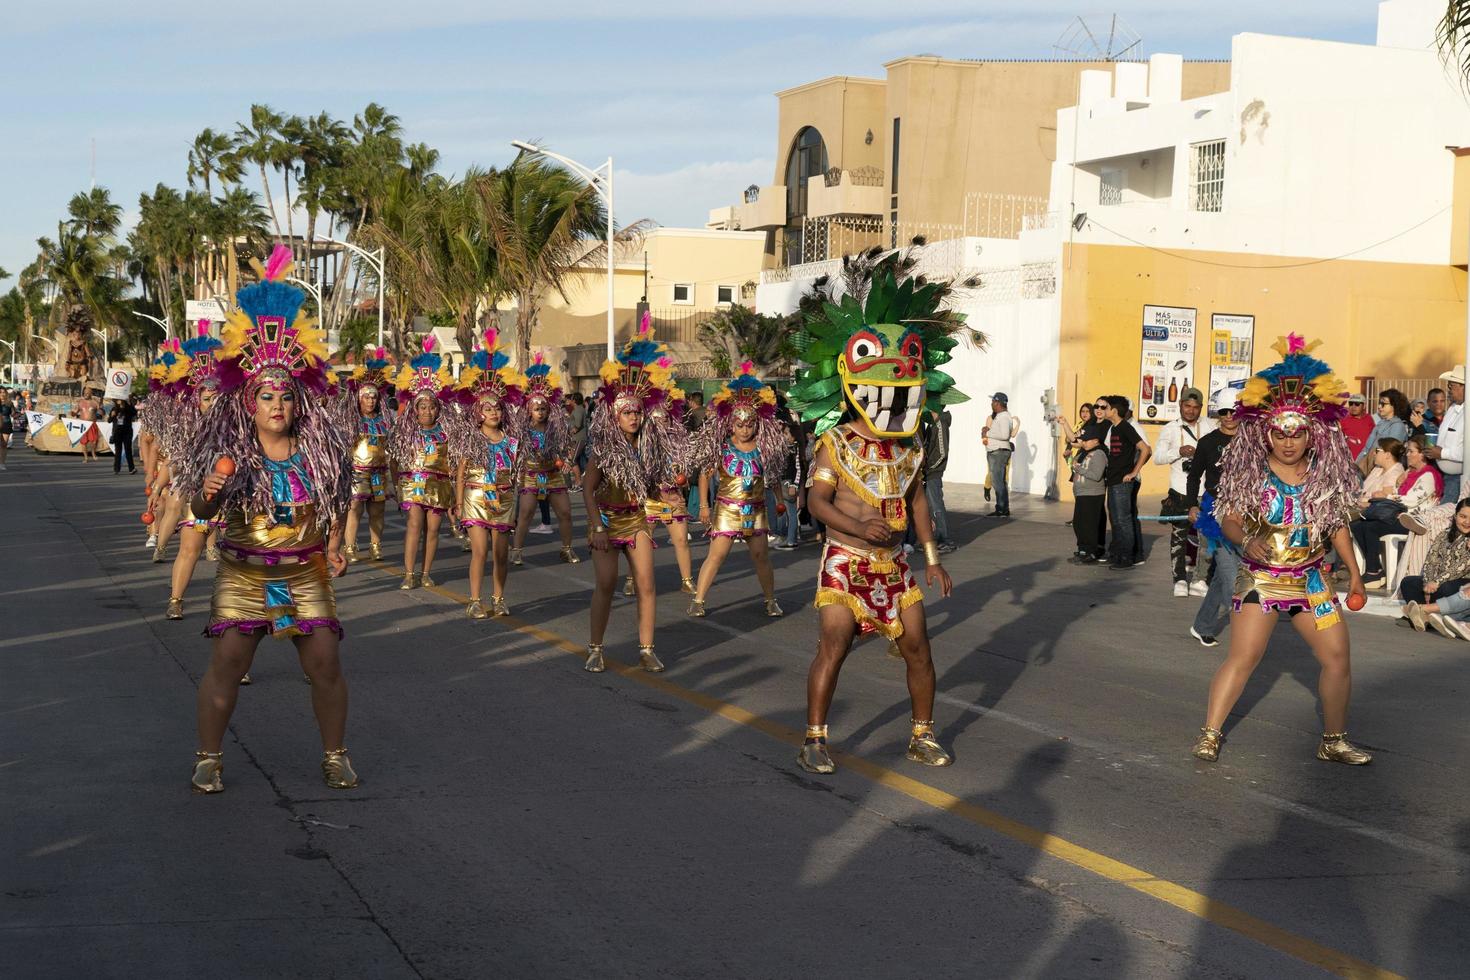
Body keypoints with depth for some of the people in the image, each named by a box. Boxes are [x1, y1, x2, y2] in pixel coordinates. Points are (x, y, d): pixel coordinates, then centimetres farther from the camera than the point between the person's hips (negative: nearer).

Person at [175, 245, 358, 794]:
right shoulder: (230, 454, -8)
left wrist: (333, 546, 5)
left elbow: (336, 502, 14)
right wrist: (209, 494, -29)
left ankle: (335, 755, 15)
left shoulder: (319, 451, -2)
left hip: (306, 573, 2)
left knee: (325, 663, -1)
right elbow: (201, 512, -8)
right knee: (227, 662, -5)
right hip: (243, 571, -1)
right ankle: (208, 758, 10)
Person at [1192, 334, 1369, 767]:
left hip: (1311, 581, 3)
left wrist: (1354, 573, 12)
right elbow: (1229, 520, -9)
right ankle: (1210, 733, 7)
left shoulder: (1326, 473, 0)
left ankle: (1334, 740, 19)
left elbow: (1337, 525, 10)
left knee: (1337, 657, 3)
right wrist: (1247, 540, -30)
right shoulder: (1250, 473, -8)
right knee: (1242, 658, -5)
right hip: (1259, 580, -3)